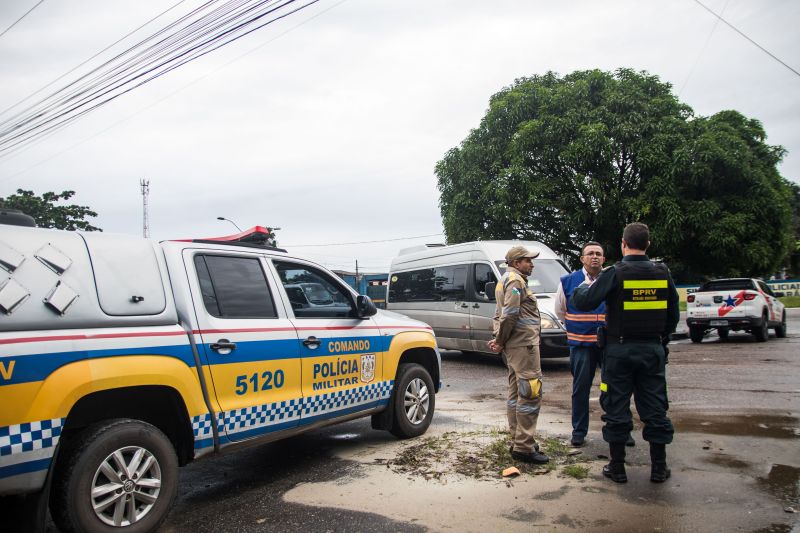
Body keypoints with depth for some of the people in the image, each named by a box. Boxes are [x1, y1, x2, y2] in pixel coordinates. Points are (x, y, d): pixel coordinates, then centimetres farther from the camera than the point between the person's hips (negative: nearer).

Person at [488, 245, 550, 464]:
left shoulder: (506, 280, 21)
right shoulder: (516, 280, -11)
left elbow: (499, 315, 20)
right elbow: (510, 314, -21)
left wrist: (498, 339, 10)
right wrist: (501, 340, -12)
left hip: (514, 346, 11)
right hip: (523, 342, -11)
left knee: (516, 393, 14)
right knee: (530, 394, -9)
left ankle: (517, 441, 22)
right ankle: (524, 447, -7)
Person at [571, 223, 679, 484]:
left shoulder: (615, 273, -12)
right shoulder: (662, 273, 3)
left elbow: (584, 302, -17)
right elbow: (673, 315, 10)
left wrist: (583, 287, 5)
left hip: (620, 349, -4)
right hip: (653, 349, 4)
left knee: (617, 408, 6)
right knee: (654, 408, 12)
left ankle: (617, 467, 15)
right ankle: (659, 467, 21)